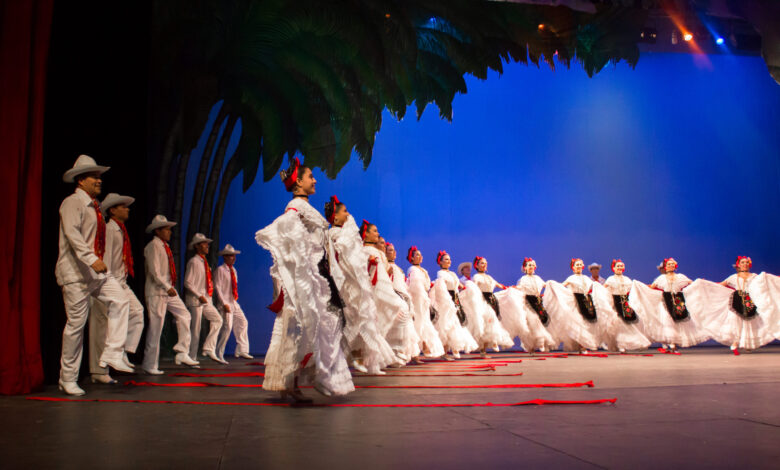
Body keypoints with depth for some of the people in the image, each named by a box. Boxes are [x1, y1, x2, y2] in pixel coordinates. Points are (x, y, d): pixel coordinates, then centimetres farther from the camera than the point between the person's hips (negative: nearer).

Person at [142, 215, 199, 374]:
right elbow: (154, 271, -19)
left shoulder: (165, 246, 16)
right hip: (157, 292, -9)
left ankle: (182, 353, 5)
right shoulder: (153, 246, -10)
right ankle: (150, 365, 3)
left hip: (169, 290, 9)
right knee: (155, 327, -5)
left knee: (184, 315, 2)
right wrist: (167, 287, -24)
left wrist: (171, 287, 14)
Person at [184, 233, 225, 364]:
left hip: (206, 299, 8)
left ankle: (209, 349, 5)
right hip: (195, 300, -8)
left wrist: (208, 296, 11)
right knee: (195, 329, -4)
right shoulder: (193, 262, -10)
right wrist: (199, 296, -20)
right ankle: (192, 358, 4)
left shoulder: (204, 262, 15)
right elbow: (187, 283, -16)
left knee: (217, 320, 1)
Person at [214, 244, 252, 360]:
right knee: (227, 327, -13)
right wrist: (224, 304, -19)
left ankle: (241, 350, 15)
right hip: (226, 303, -8)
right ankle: (219, 354, -2)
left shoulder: (233, 270, 16)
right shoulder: (220, 270, -8)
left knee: (243, 323, 7)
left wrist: (235, 299, 14)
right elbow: (217, 287, -13)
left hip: (234, 303, 8)